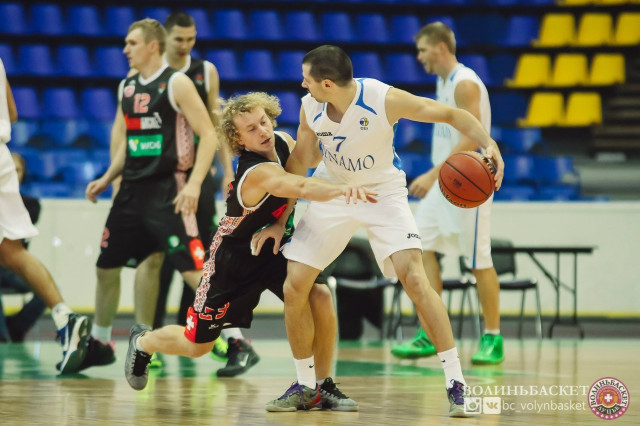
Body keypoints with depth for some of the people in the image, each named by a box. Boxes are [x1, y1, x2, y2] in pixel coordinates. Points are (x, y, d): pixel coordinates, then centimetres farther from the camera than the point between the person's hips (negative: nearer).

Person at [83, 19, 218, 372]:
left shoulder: (177, 83, -8)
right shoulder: (127, 87, 13)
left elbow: (208, 135, -12)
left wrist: (194, 183, -22)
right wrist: (107, 179, 13)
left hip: (168, 191, -7)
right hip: (132, 189, 7)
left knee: (193, 269, -14)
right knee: (106, 266, 12)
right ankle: (99, 344, 27)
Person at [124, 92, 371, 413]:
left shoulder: (285, 143, -12)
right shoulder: (258, 173, -36)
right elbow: (303, 187, -55)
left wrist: (280, 222, -13)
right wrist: (342, 189, -73)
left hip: (272, 246, 6)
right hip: (234, 258, -6)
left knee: (320, 298, -20)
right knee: (197, 345, 8)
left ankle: (322, 386, -5)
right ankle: (142, 342, 42)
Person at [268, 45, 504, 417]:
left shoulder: (385, 99, -27)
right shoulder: (310, 108, -15)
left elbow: (452, 115, -18)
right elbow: (300, 163, 1)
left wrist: (488, 144, -34)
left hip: (383, 192, -4)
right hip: (332, 194, 4)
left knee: (414, 277, -23)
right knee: (294, 287, -4)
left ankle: (456, 382, -16)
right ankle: (306, 386, 15)